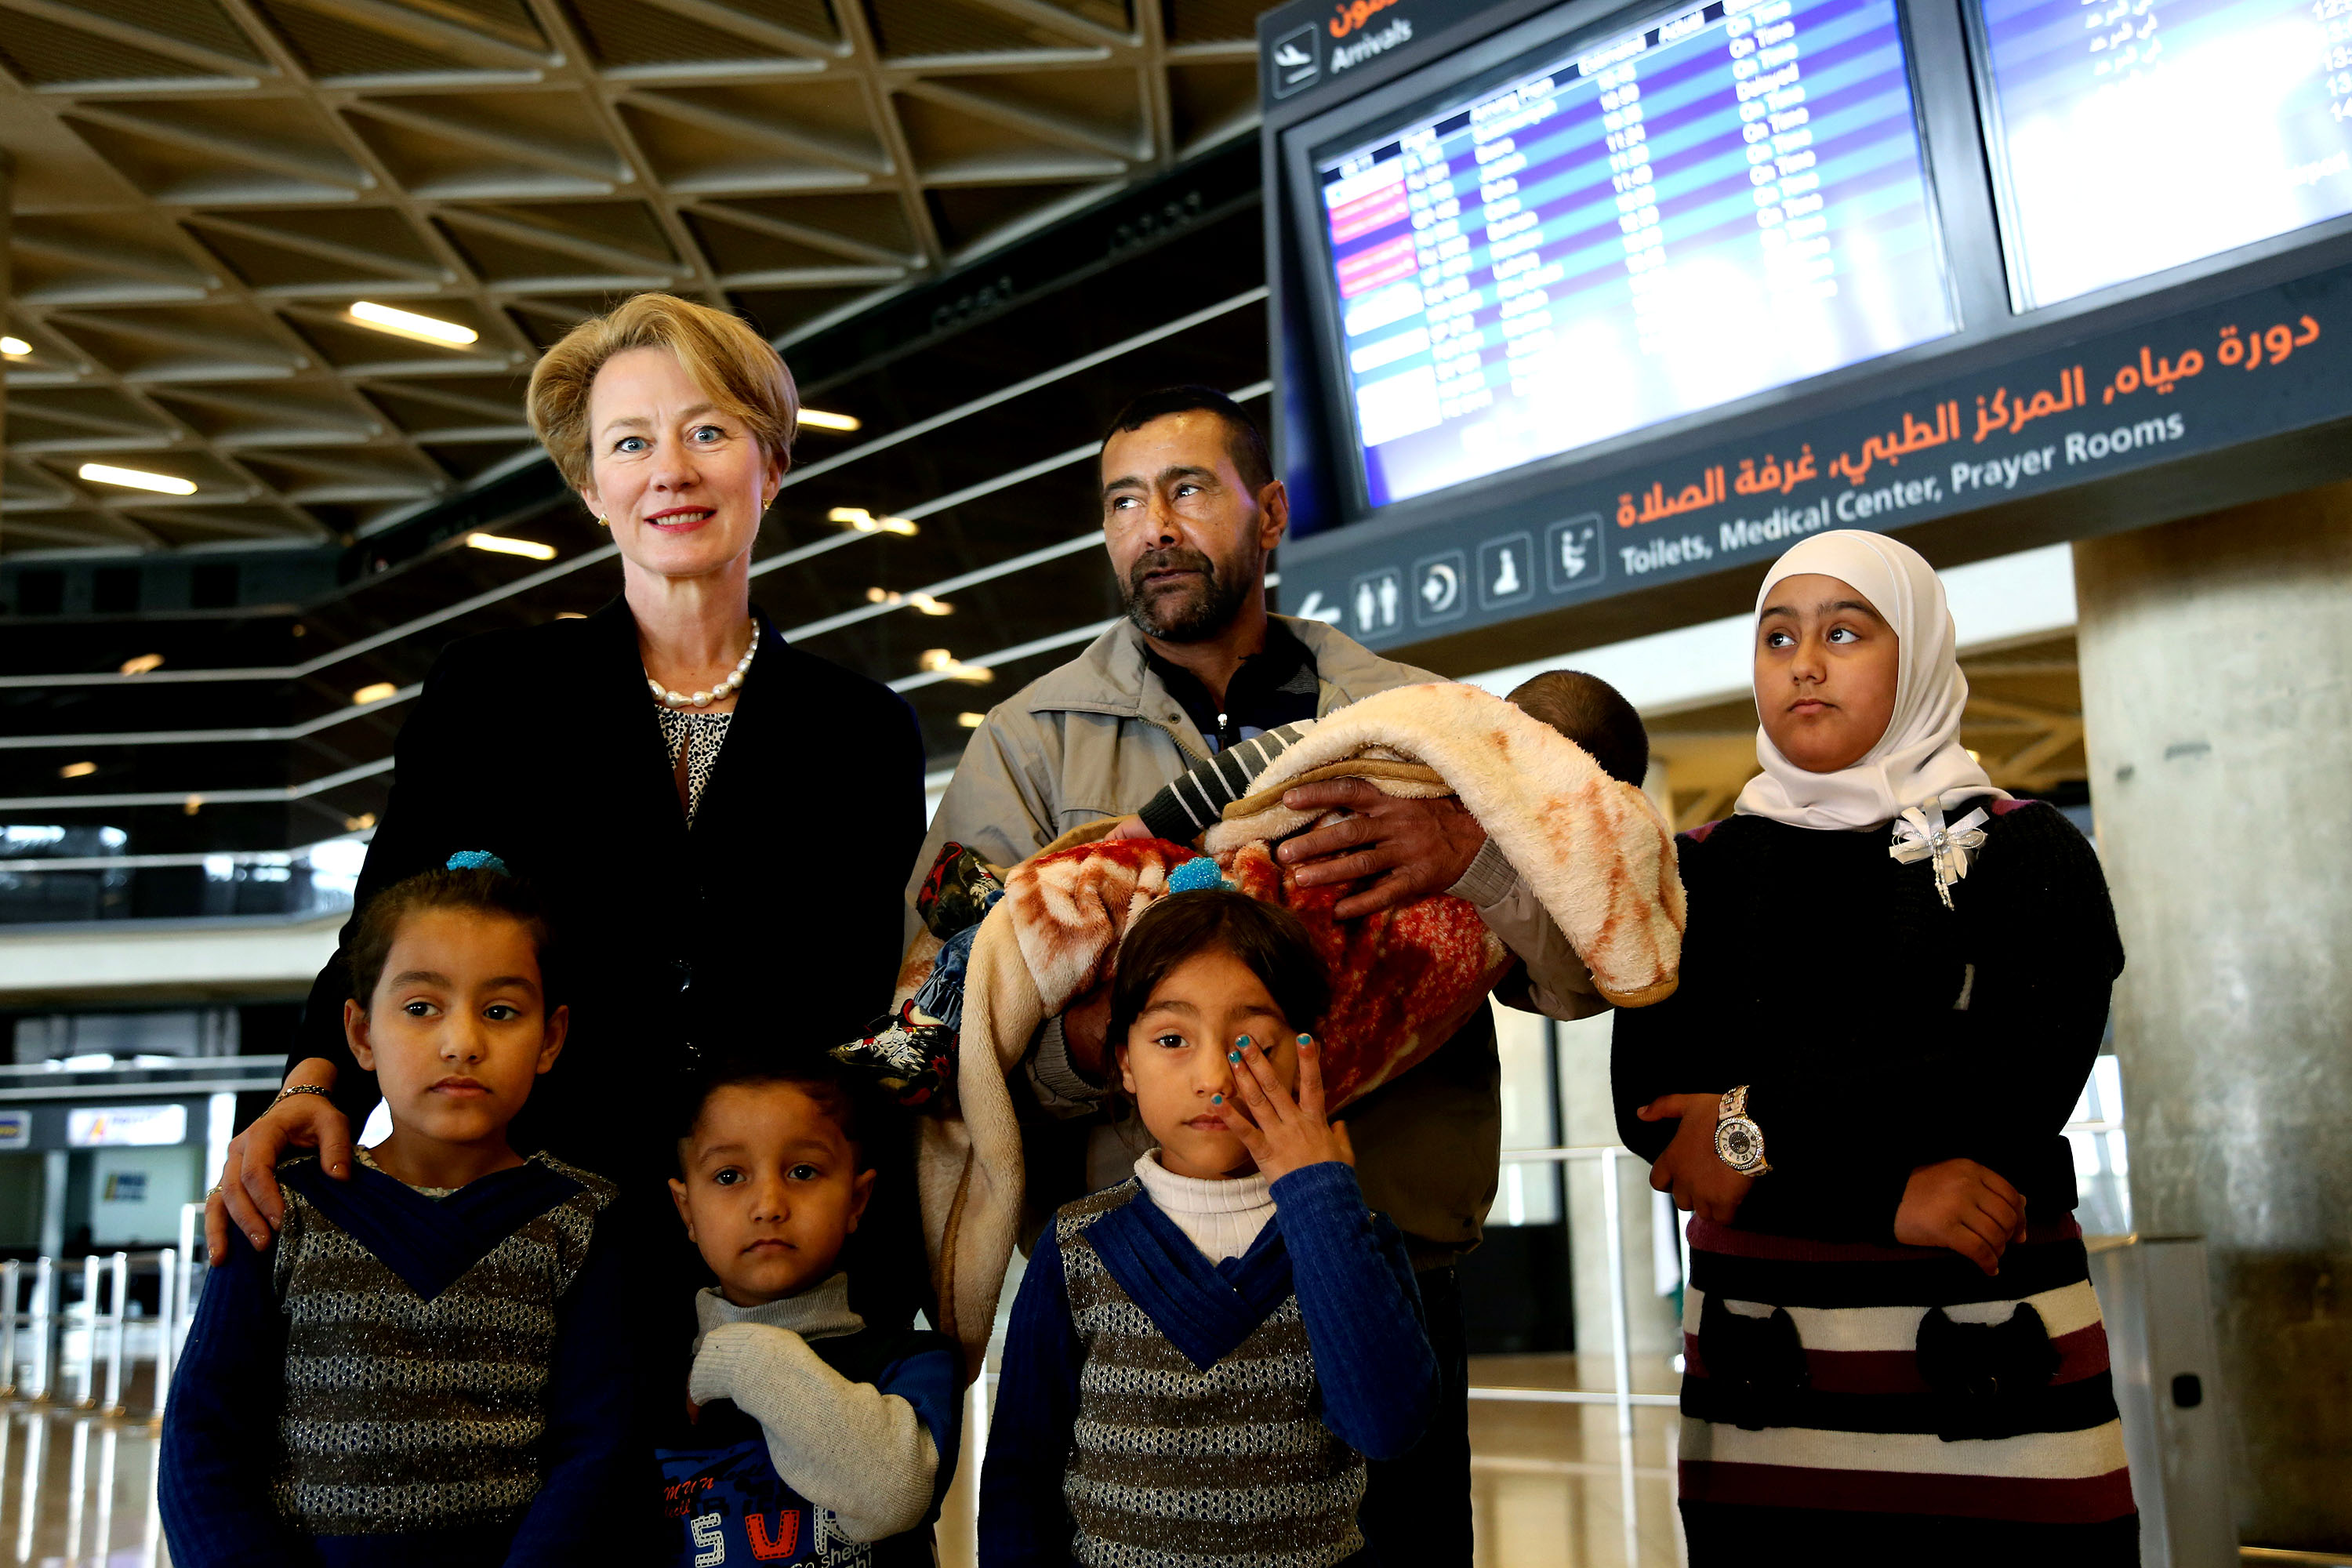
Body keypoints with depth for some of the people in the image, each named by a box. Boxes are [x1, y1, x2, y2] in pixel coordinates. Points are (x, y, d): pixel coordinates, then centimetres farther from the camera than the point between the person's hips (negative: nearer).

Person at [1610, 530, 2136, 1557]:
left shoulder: (2028, 854, 4)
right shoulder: (1699, 872, 8)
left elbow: (2020, 1078, -13)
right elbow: (1649, 1100, -5)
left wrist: (1761, 1130, -13)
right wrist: (1883, 1191, -14)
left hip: (1994, 1378, -1)